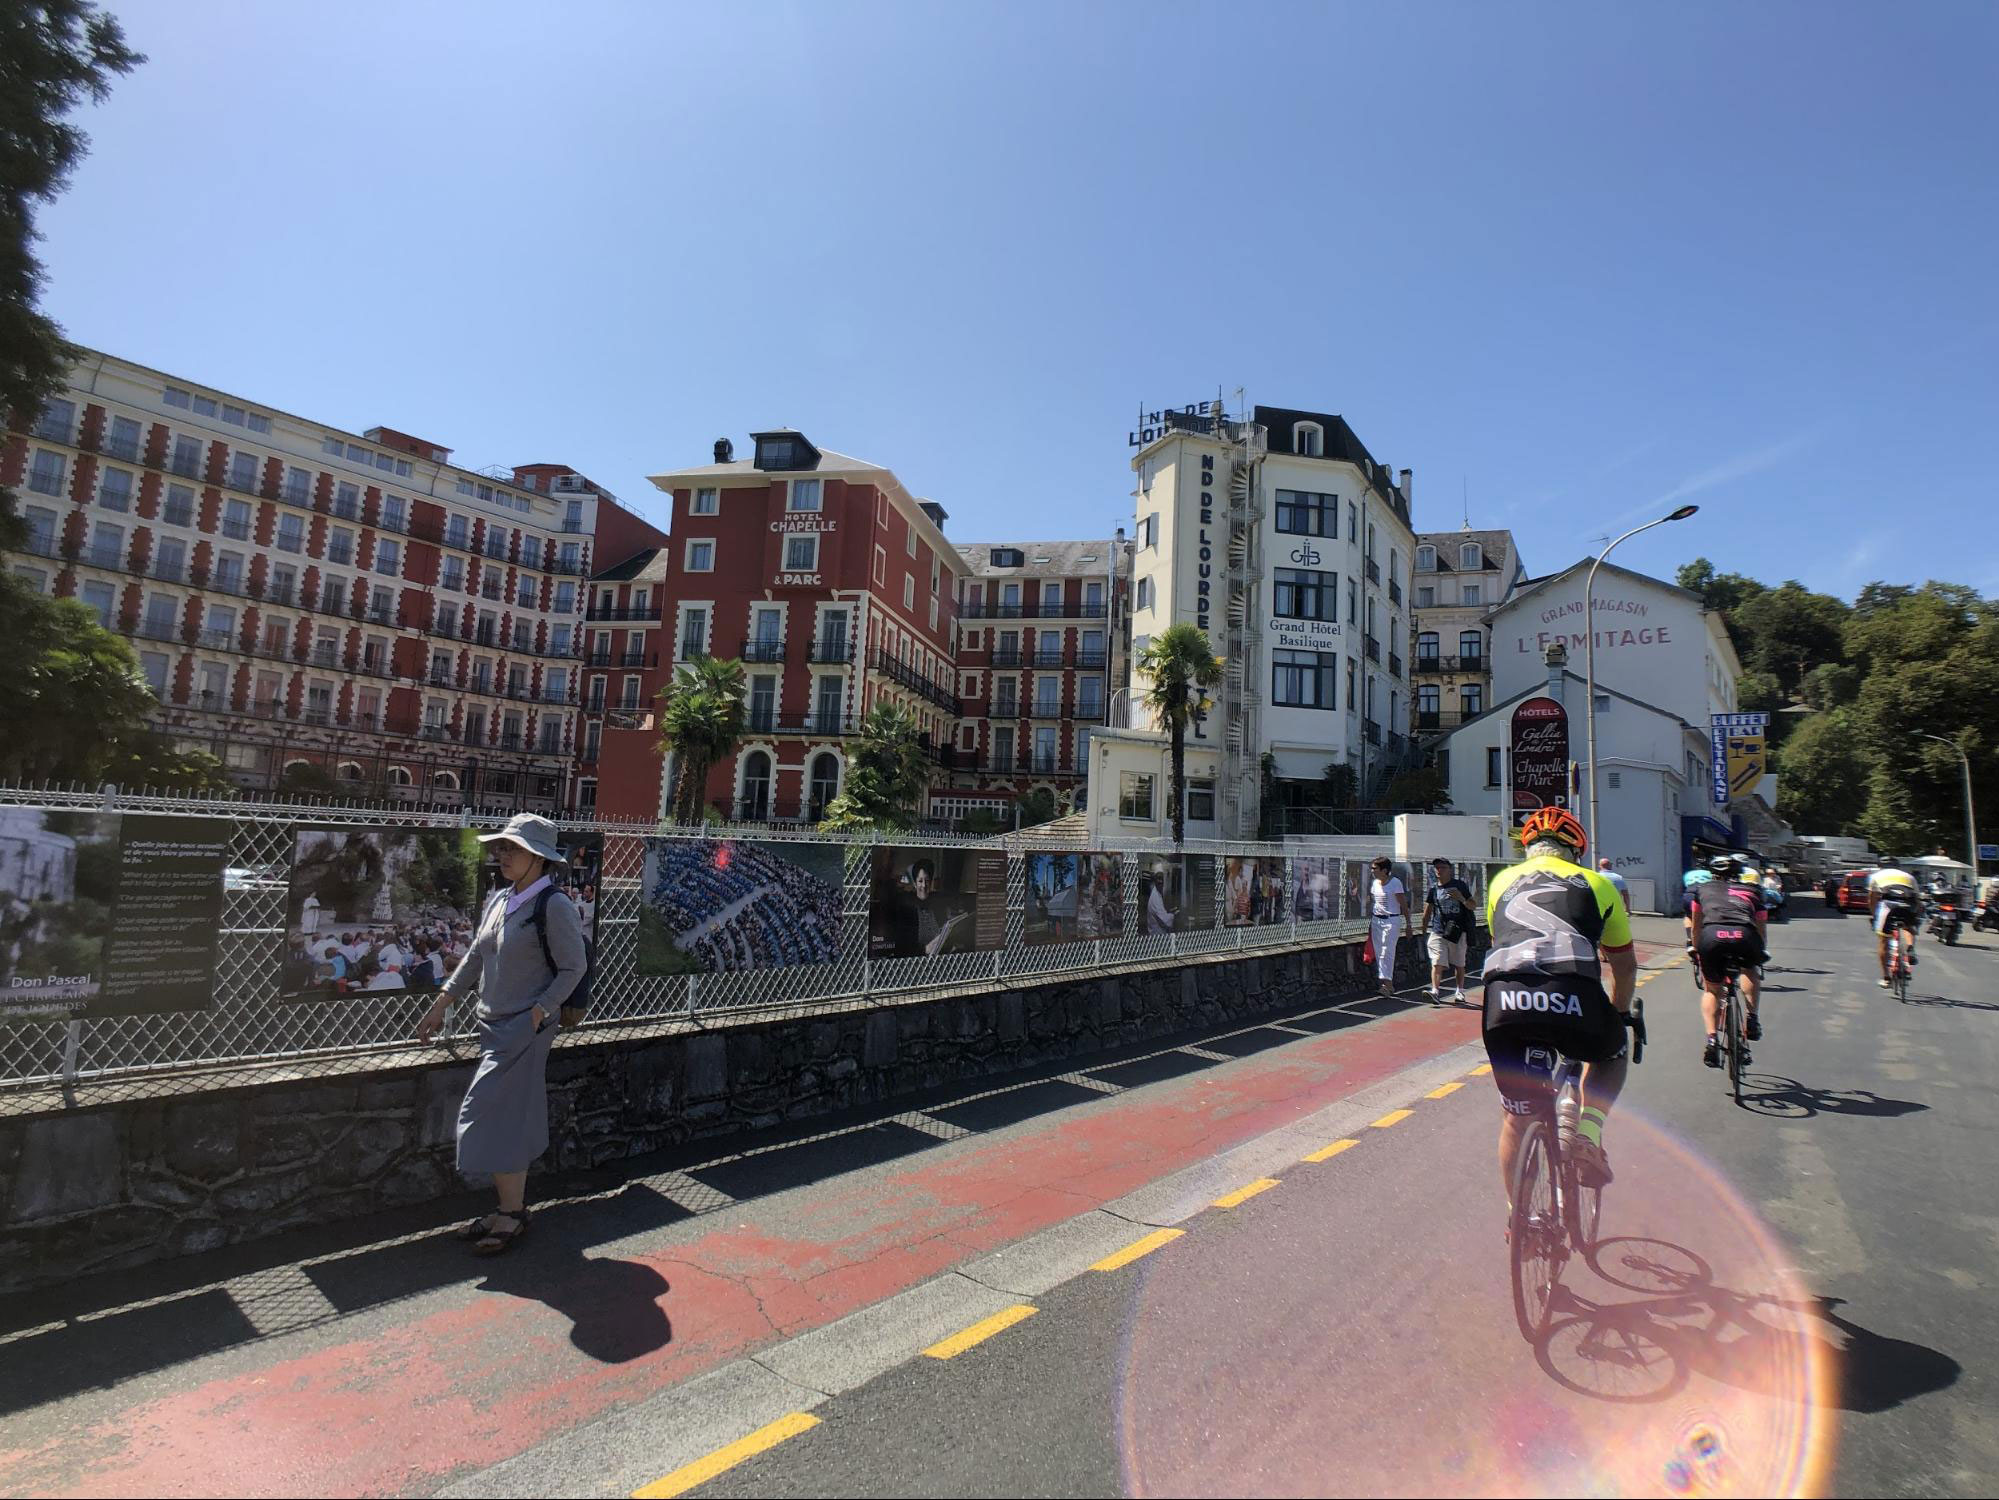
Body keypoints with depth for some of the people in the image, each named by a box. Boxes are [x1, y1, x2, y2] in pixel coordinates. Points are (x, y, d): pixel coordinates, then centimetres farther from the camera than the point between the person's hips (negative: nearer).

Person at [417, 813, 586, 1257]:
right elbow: (476, 956, 17)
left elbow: (573, 967, -13)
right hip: (495, 1024, 8)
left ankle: (512, 1213, 9)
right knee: (512, 1123, 15)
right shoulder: (500, 899, 8)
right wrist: (443, 1000, 15)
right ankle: (510, 1209, 26)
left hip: (525, 1029, -8)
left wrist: (538, 1013, -18)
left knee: (494, 1119, -5)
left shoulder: (554, 906, -15)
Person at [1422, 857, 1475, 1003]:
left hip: (1458, 931, -1)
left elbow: (1472, 906, 0)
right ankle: (1435, 991, -18)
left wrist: (1462, 899, -20)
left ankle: (1460, 992, 24)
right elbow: (1427, 911, 13)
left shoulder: (1459, 885, 0)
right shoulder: (1433, 888, 8)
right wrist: (1424, 930, 11)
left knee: (1459, 964, 11)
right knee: (1437, 963, -12)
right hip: (1438, 932, 1)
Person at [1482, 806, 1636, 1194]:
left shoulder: (1502, 880, 30)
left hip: (1505, 1001, 1)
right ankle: (1588, 1132, 14)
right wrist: (1621, 1013, 52)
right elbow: (1625, 965, 35)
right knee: (1610, 1054, 35)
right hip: (1573, 996, -1)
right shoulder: (1595, 883, 26)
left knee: (1517, 1118, 20)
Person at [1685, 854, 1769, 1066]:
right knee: (1751, 972, 36)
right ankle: (1751, 1019, 24)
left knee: (1711, 990, 20)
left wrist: (1696, 952, 51)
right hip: (1745, 936, 1)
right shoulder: (1751, 891, 32)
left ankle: (1712, 1039, 6)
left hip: (1711, 936, -1)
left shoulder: (1703, 889, 30)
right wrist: (1762, 953, 55)